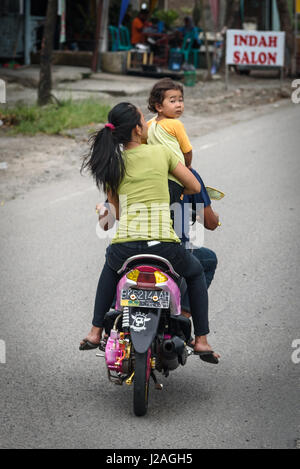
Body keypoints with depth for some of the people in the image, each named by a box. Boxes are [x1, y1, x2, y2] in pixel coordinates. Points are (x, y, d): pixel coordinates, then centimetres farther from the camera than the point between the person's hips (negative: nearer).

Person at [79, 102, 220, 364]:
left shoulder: (111, 164, 12)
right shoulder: (161, 152, 7)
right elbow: (195, 187, 14)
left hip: (125, 245, 2)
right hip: (164, 243, -2)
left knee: (110, 268, 40)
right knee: (196, 273, 31)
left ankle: (96, 331, 32)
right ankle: (201, 340, 20)